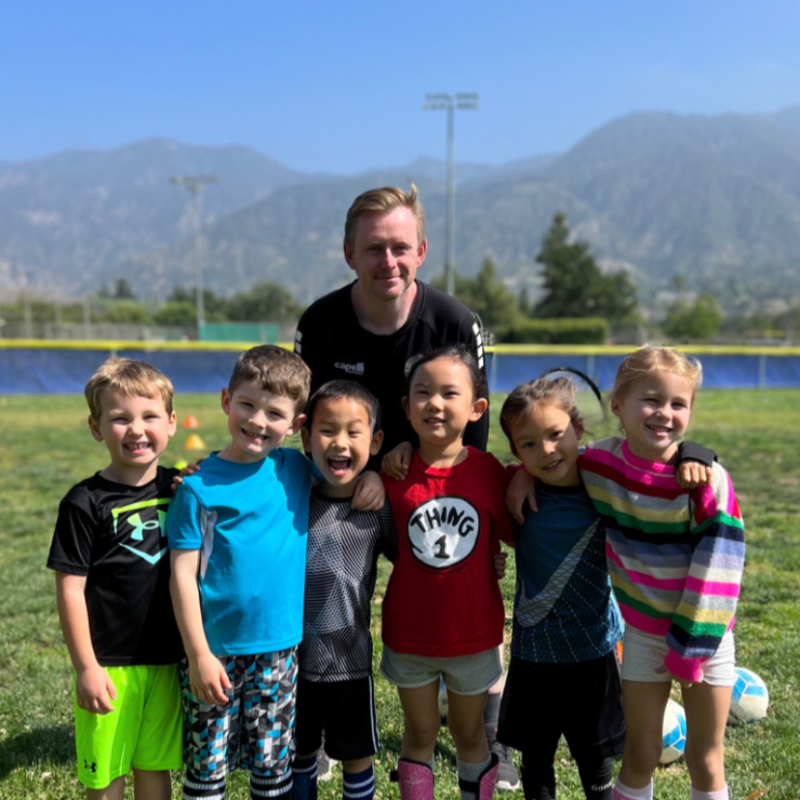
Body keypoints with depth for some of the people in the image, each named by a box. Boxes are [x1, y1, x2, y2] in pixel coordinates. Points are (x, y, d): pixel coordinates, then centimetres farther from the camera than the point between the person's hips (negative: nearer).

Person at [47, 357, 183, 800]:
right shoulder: (85, 502, -11)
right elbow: (70, 590, -9)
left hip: (167, 660, 4)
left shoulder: (179, 488, 1)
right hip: (110, 665, -3)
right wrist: (86, 668, -10)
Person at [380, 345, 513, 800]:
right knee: (420, 735, 18)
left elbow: (512, 534, 0)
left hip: (473, 632, 0)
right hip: (410, 632, 0)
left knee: (470, 735, 20)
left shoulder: (489, 471, -11)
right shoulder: (394, 472, -12)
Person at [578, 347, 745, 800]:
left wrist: (691, 645, -14)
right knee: (641, 754, 12)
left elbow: (716, 570, -18)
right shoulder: (597, 464, -13)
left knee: (706, 759, 12)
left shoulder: (710, 481, -21)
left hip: (703, 631, -1)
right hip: (642, 630, 2)